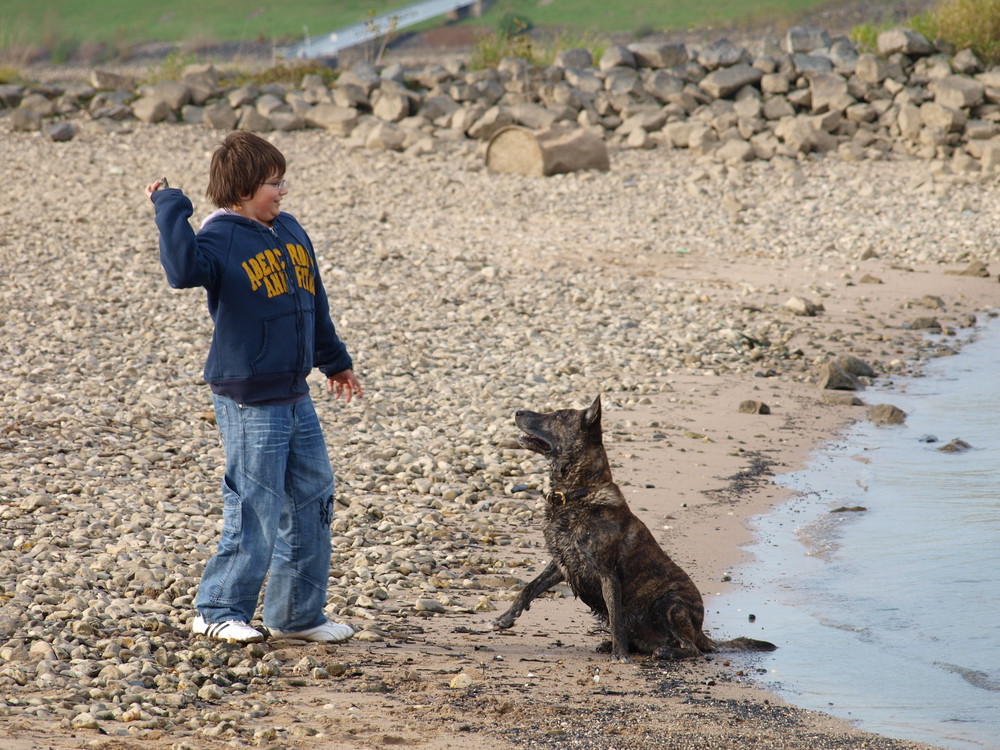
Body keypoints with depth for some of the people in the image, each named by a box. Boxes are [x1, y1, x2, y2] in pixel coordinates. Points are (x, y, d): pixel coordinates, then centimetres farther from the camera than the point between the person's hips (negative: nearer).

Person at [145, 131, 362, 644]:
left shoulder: (289, 231, 11)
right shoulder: (219, 238, -12)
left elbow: (315, 304, 23)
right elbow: (183, 271, -36)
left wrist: (334, 361, 31)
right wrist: (170, 210, -31)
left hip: (296, 398, 8)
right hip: (249, 403, -8)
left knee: (313, 500, 11)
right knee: (255, 509, -5)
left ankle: (296, 614, 21)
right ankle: (218, 611, 9)